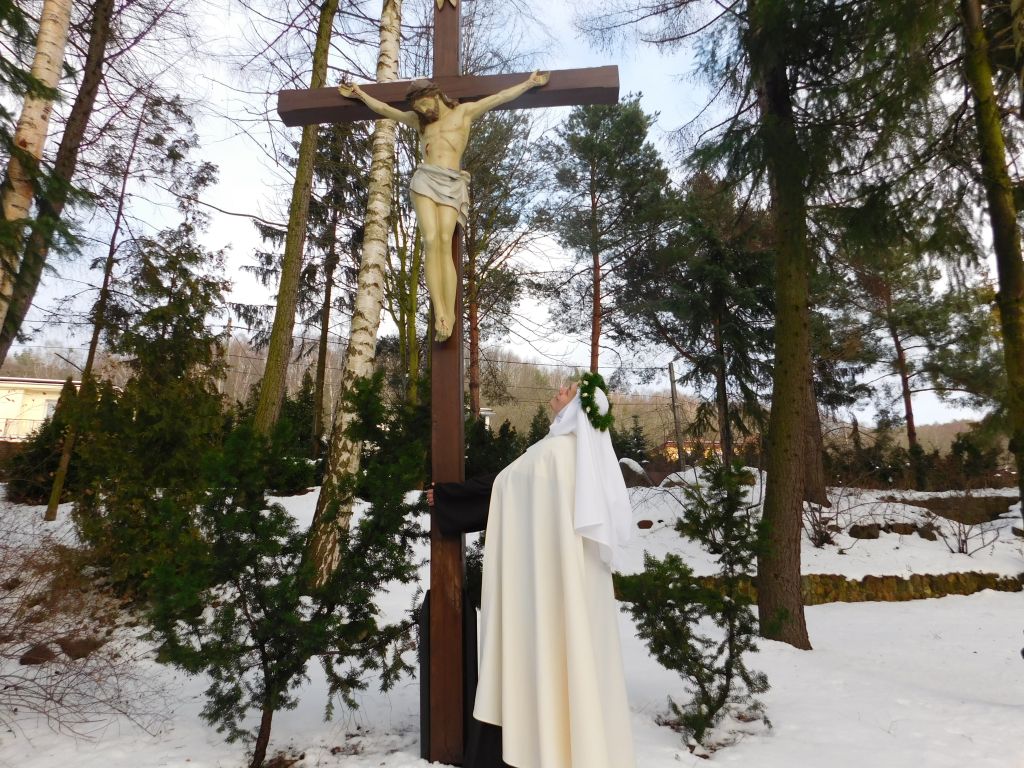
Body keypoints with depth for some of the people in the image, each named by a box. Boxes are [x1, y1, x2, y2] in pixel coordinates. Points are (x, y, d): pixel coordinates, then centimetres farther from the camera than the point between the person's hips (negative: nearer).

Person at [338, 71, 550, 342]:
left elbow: (500, 97, 16)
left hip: (451, 184, -2)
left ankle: (449, 315, -29)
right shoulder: (420, 120, 27)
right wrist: (360, 94, 40)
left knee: (445, 243, -22)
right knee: (431, 241, -20)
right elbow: (385, 109, 35)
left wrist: (530, 82, 14)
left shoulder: (465, 111, 18)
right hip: (425, 180, 2)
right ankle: (440, 313, -29)